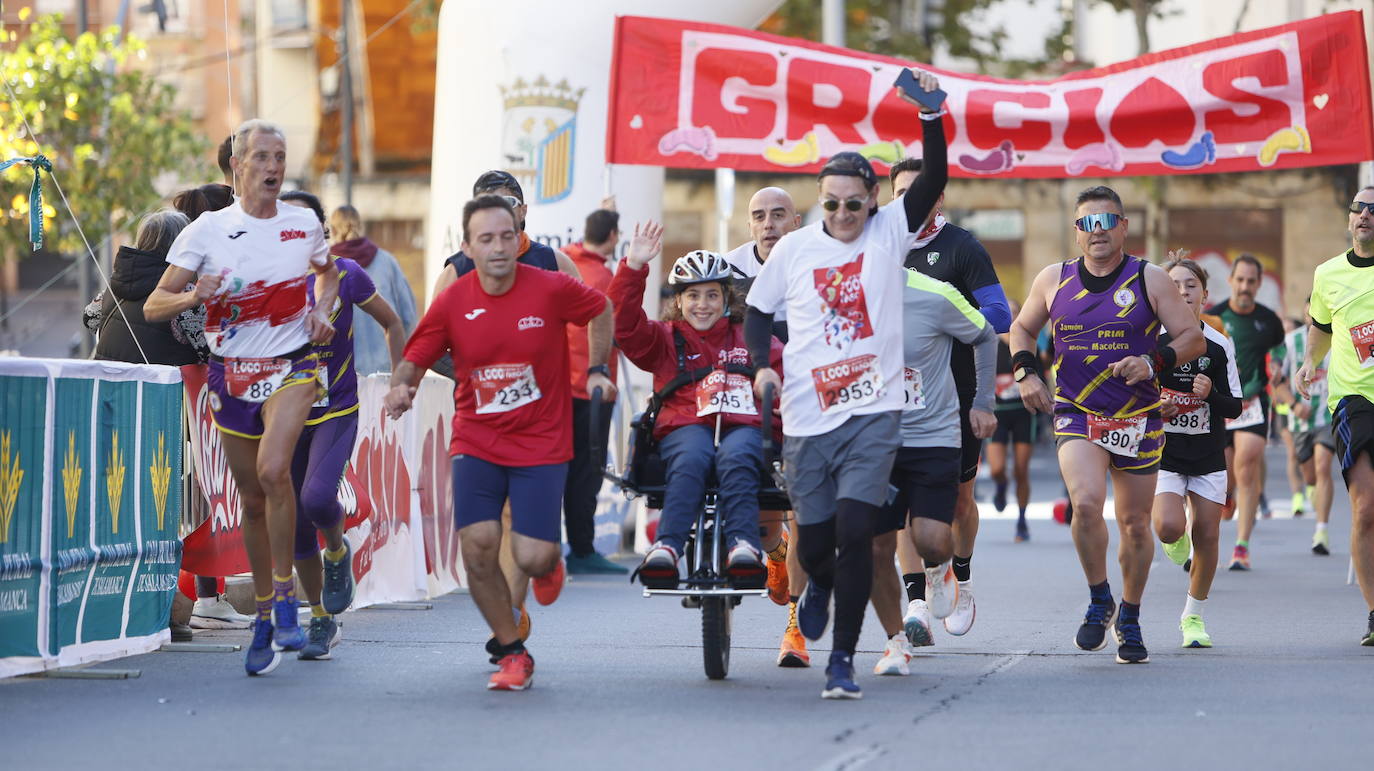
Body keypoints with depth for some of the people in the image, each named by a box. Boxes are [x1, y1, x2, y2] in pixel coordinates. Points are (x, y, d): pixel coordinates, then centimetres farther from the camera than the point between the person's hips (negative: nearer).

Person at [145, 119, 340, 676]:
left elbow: (328, 273, 25)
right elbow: (153, 306, -3)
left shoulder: (305, 226, 2)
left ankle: (285, 594, -13)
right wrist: (194, 295, -23)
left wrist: (321, 309, 3)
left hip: (290, 365, -1)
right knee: (252, 500, 8)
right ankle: (264, 618, 22)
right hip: (231, 373, 1)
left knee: (273, 469, -26)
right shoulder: (207, 230, -3)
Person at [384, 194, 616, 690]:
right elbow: (414, 360, -1)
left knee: (532, 557, -10)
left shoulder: (552, 289, -10)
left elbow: (601, 309, 9)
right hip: (477, 441, 1)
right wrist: (401, 387, -22)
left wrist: (597, 370, 7)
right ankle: (510, 651, 7)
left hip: (541, 443, -1)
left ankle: (546, 564, 32)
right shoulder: (452, 302, -7)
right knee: (478, 547, -14)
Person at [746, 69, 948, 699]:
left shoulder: (890, 232, 2)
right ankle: (820, 585, 46)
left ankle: (842, 661, -6)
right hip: (807, 417, 2)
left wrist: (931, 115, -25)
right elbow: (758, 309, 18)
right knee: (814, 540, 8)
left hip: (873, 413, -2)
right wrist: (762, 364, 1)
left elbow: (933, 180, -12)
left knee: (855, 532, -14)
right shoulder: (793, 249, 5)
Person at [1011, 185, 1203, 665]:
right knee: (1086, 503, -24)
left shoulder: (1149, 280, -2)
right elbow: (1022, 328, 20)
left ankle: (1130, 619, 28)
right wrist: (1025, 371, 2)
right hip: (1076, 414, 0)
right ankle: (1099, 601, -2)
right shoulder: (1053, 281, 4)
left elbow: (1193, 338, -1)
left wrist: (1154, 362, -19)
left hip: (1138, 418, 0)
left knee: (1135, 523, 7)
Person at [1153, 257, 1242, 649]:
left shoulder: (1219, 345, 0)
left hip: (1209, 455, 2)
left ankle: (1193, 616, 21)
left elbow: (1234, 407, 2)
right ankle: (1176, 540, 18)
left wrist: (1210, 394, -18)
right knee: (1169, 526, -22)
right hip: (1163, 453, -2)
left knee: (1207, 535, 1)